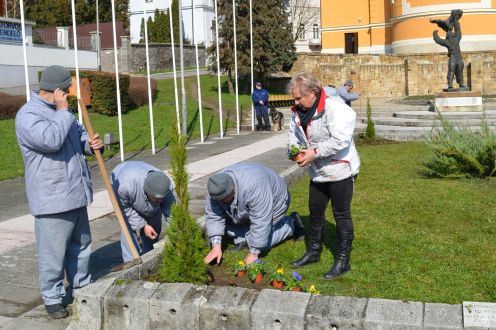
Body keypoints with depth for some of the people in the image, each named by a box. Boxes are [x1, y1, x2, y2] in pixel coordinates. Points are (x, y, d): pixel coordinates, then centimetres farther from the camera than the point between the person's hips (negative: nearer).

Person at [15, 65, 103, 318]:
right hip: (51, 199, -9)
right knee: (53, 252, 1)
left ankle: (81, 288, 33)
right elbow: (51, 140, -28)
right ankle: (52, 298, 17)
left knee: (81, 245, 18)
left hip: (75, 194, 9)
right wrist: (63, 111, -18)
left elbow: (78, 134, 24)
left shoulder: (58, 110, 15)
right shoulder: (28, 115, -14)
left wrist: (90, 144, 1)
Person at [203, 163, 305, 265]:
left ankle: (291, 223, 7)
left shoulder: (253, 187, -42)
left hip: (274, 202, -6)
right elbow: (213, 216, -18)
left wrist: (253, 253, -32)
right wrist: (216, 246, -26)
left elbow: (261, 223, -38)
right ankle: (242, 239, 4)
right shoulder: (217, 189, -23)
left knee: (262, 244, -11)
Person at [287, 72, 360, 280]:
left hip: (340, 170, -8)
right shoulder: (298, 112, 3)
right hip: (318, 172, 8)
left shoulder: (335, 110, -23)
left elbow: (340, 140, -30)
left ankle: (343, 261, 12)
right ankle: (313, 252, 35)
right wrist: (295, 149, -4)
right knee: (315, 212, 18)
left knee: (341, 215, 1)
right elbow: (294, 134, 16)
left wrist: (315, 152, -28)